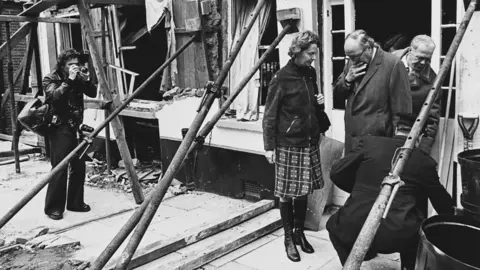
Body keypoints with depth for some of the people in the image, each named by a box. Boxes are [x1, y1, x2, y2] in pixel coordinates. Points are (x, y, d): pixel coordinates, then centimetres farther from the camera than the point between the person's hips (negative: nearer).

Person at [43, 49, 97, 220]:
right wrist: (69, 80, -23)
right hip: (59, 128, -6)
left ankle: (75, 202, 21)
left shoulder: (77, 80, 11)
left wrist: (86, 80, -9)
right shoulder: (51, 79, -3)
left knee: (79, 166, 8)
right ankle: (53, 208, 1)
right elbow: (54, 97, -21)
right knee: (59, 168, -9)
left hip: (75, 127, 6)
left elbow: (93, 94, 6)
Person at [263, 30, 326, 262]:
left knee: (303, 191, 13)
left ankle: (300, 232, 28)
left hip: (310, 142, 6)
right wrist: (269, 146, -13)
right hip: (288, 145, -6)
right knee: (287, 193, 3)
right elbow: (270, 115, -10)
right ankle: (289, 238, 16)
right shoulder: (281, 79, -12)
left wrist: (319, 102, -1)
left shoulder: (311, 73, 8)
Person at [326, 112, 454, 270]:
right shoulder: (425, 162, 10)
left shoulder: (369, 142, 7)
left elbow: (336, 174, 9)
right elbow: (441, 201, 24)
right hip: (398, 236, 1)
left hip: (355, 230, 0)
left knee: (334, 224, 33)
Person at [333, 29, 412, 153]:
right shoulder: (352, 62, 8)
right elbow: (337, 95, 12)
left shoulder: (393, 64, -13)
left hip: (378, 142, -6)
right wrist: (347, 79, -8)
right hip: (351, 139, 6)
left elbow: (401, 109, -12)